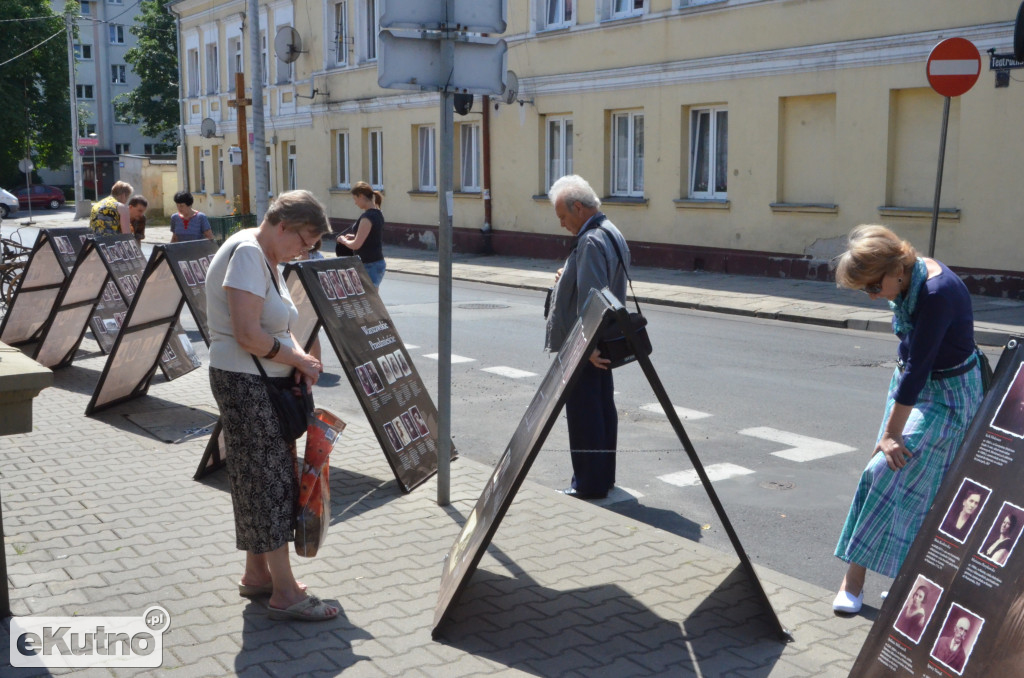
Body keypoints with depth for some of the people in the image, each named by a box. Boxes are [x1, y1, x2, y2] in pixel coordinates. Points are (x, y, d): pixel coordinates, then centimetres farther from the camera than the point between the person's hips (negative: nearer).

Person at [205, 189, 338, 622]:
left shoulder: (266, 258, 13)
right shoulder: (247, 254, -18)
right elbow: (249, 335, -26)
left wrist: (299, 360, -4)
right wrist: (300, 359, -14)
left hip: (266, 382, 10)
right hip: (245, 385, -10)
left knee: (266, 480, 15)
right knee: (269, 480, -5)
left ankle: (257, 574, 27)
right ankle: (285, 594, 2)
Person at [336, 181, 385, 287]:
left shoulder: (367, 217, -19)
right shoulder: (378, 213, 9)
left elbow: (356, 245, -20)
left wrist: (343, 240, -2)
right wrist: (354, 236, 15)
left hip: (370, 266, -10)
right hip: (378, 263, 10)